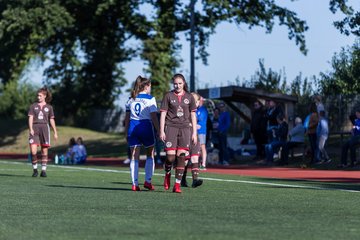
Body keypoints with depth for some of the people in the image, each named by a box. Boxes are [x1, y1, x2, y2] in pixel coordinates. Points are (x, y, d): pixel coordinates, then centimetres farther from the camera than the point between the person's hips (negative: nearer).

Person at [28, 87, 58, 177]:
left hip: (44, 128, 1)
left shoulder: (49, 107, 10)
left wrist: (55, 133, 10)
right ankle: (35, 169, 3)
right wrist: (31, 129, -12)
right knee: (33, 150, -13)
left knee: (45, 150, 1)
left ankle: (43, 170, 7)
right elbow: (30, 118, 2)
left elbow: (52, 120, 12)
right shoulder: (33, 106, 8)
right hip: (35, 128, -1)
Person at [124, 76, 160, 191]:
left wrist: (126, 132, 18)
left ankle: (134, 184, -3)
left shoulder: (131, 99, 10)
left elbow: (127, 117, 12)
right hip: (146, 126, -4)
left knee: (134, 157, 3)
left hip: (133, 127, 4)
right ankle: (148, 181, 6)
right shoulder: (150, 99, -4)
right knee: (150, 154, 13)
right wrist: (159, 130, -4)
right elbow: (154, 117, -8)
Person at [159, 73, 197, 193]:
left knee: (181, 156, -6)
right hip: (171, 127, -2)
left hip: (185, 128, 2)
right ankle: (167, 173, 22)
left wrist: (194, 132, 7)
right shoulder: (168, 96, 4)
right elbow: (163, 113, 4)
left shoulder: (189, 97, 9)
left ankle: (177, 185, -2)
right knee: (170, 156, -10)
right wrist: (162, 131, -3)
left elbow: (193, 115, 12)